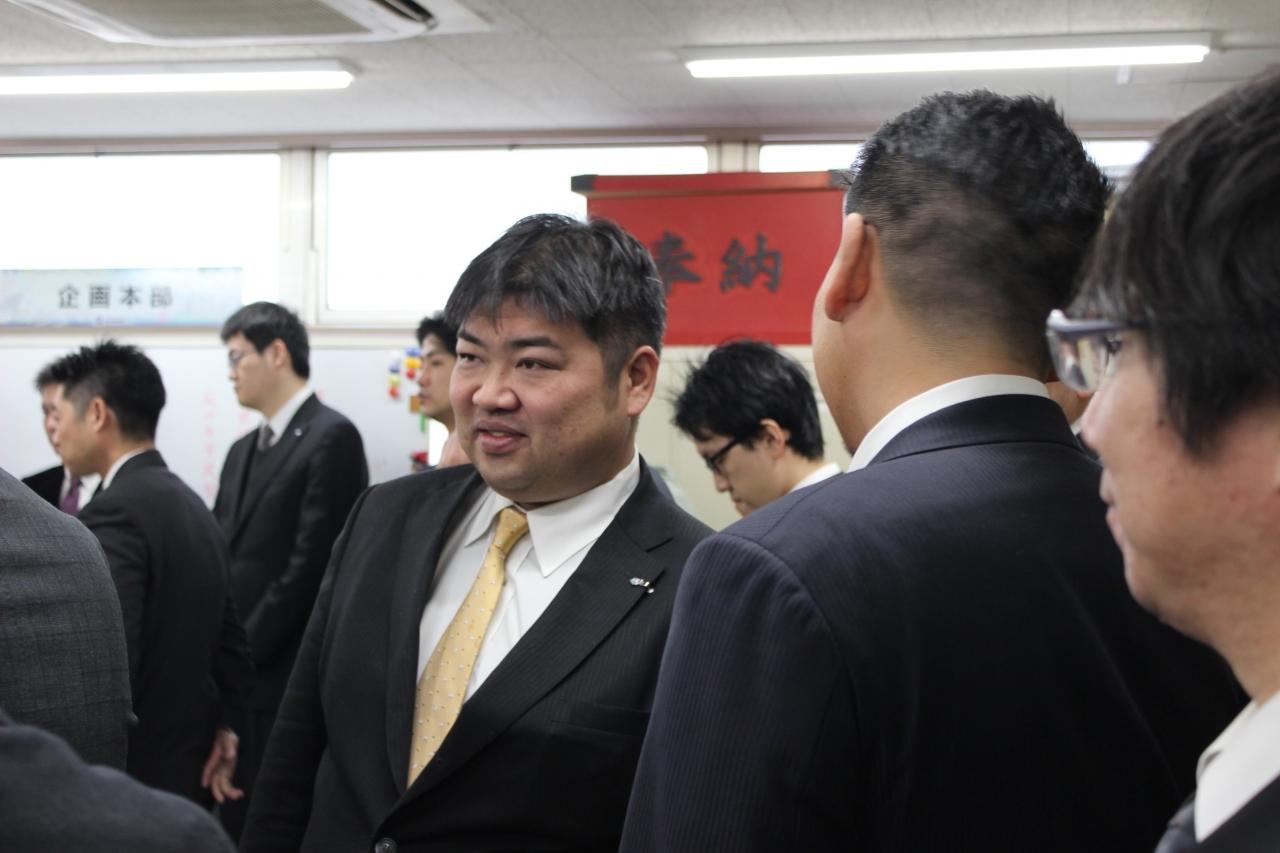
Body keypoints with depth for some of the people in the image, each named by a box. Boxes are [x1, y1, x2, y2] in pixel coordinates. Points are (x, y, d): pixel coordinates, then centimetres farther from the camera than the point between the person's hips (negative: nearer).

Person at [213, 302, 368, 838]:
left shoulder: (331, 437, -9)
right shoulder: (243, 451, 18)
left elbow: (310, 566, -15)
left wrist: (244, 652, -14)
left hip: (284, 679, -8)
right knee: (231, 822, 10)